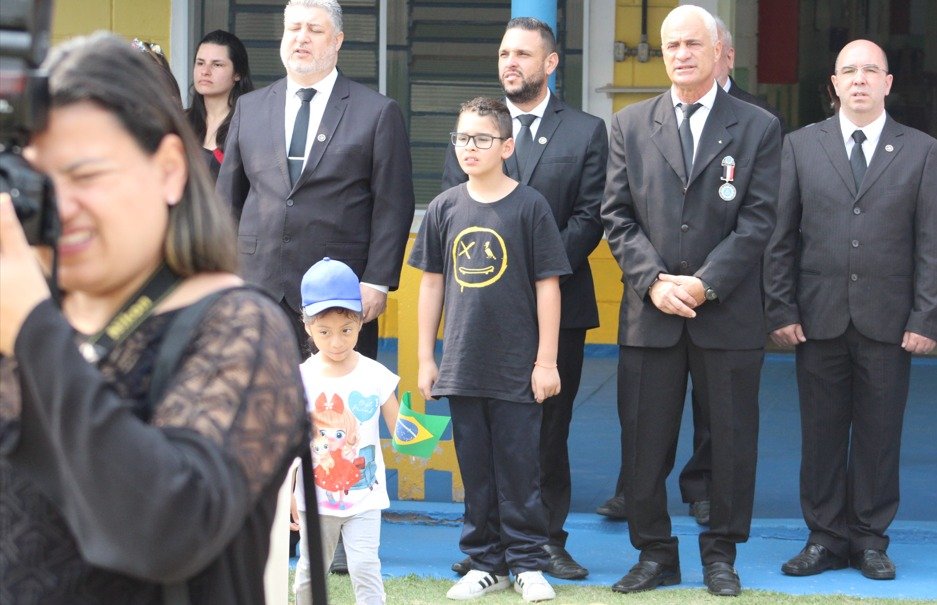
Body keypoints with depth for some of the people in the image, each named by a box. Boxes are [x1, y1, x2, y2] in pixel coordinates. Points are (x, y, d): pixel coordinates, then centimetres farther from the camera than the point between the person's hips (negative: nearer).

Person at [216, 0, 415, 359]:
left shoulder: (378, 113, 3)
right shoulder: (249, 108, 14)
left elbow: (393, 207, -1)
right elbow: (228, 198, 16)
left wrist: (377, 282, -8)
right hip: (257, 285, 3)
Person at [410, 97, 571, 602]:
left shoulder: (530, 206, -5)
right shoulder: (445, 208, 5)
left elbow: (547, 286, -4)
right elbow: (432, 283, 11)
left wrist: (546, 361, -6)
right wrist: (425, 359, 10)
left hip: (517, 367, -3)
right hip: (462, 366, 3)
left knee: (519, 468, 1)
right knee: (475, 470, 9)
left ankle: (528, 564, 10)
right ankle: (485, 563, 18)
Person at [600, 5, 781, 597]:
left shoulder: (758, 127, 3)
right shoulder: (630, 125, 9)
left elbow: (757, 221, -4)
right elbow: (619, 216, 5)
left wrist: (704, 284, -13)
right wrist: (654, 280, -9)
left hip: (728, 314, -1)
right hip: (650, 312, 2)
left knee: (732, 438, 5)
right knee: (644, 441, 3)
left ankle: (721, 554, 17)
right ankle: (655, 554, 14)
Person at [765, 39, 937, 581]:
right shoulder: (802, 146, 7)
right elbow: (781, 236, 5)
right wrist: (781, 308, -2)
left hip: (888, 321, -1)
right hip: (819, 317, 1)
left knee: (880, 433, 4)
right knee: (821, 431, 5)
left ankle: (870, 538, 14)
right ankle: (826, 537, 14)